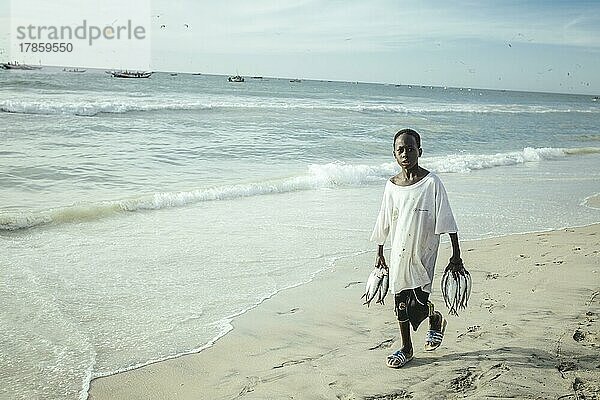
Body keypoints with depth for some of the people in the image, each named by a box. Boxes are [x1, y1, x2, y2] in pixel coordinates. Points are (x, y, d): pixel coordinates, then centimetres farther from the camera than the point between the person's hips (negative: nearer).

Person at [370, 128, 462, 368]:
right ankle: (406, 349, 29)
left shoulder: (431, 182, -10)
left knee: (417, 306, -7)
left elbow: (446, 220, -11)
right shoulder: (391, 186, 4)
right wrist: (379, 253, 18)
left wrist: (456, 255, -13)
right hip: (398, 254, 4)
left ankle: (435, 319, 29)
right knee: (400, 301, 10)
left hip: (423, 254, -4)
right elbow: (384, 223, 13)